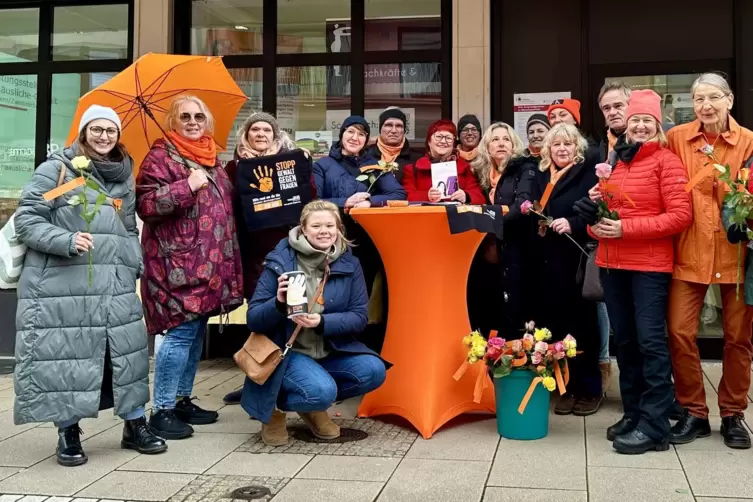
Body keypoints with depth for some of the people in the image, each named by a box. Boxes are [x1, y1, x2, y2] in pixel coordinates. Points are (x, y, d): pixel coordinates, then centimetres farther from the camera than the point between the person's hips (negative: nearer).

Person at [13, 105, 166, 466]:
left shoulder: (124, 178, 17)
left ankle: (135, 425, 18)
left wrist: (135, 263, 10)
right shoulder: (56, 169, -1)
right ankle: (68, 433, 14)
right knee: (65, 357, -1)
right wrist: (66, 241, -20)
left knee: (127, 352, 5)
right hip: (61, 285, -5)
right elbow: (26, 220, -5)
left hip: (116, 285, 5)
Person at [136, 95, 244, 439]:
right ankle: (162, 410, -1)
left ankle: (182, 400, 23)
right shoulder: (161, 156, -6)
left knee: (197, 332, 12)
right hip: (177, 262, -8)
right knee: (181, 331, -11)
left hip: (209, 261, 8)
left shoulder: (211, 158, 18)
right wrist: (188, 186, -22)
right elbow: (145, 205, -16)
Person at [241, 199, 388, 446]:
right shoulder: (280, 262, -11)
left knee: (373, 370, -20)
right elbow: (253, 320, -10)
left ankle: (314, 406, 7)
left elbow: (359, 317, -7)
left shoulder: (349, 264, -2)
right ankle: (274, 407, 4)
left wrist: (322, 322, -24)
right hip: (287, 352, -4)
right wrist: (279, 303, -31)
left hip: (332, 351, 4)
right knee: (322, 391, -30)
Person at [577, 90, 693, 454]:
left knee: (650, 340, -8)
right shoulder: (614, 160, 14)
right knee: (624, 340, 11)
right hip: (611, 263, 7)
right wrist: (596, 223, 0)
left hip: (650, 264, -6)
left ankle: (654, 426, -3)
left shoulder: (666, 161, -4)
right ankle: (633, 413, 21)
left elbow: (681, 216, -13)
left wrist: (626, 228, -18)